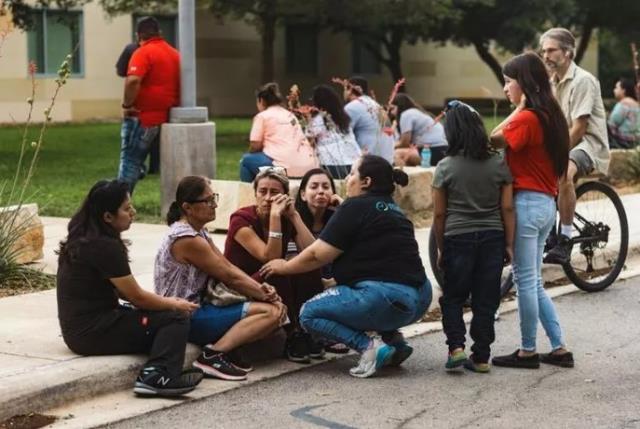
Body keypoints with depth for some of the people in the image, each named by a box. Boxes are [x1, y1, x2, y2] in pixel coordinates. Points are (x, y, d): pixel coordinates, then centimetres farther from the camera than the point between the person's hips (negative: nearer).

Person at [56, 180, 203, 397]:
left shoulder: (82, 239, 11)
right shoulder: (105, 246, -18)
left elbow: (121, 290, 17)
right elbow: (137, 297, -11)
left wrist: (165, 301, 11)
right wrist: (174, 305, 5)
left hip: (79, 328, 10)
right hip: (92, 332, -10)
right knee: (176, 319, -8)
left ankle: (152, 374, -1)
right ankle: (157, 377, -22)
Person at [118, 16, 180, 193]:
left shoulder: (143, 52, -10)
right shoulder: (175, 54, 12)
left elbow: (133, 80, -25)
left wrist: (127, 105, -14)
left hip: (144, 117, -6)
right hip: (169, 117, 7)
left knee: (131, 160, -2)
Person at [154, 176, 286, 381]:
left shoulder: (198, 232, 12)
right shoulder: (186, 239, -19)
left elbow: (229, 266, 7)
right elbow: (229, 277, -14)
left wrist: (261, 289, -8)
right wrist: (265, 294, -4)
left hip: (197, 307, 10)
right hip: (187, 318, -10)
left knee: (275, 308, 8)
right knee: (271, 312, -18)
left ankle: (227, 348, -1)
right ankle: (214, 354, -20)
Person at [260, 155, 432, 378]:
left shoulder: (355, 207, -5)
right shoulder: (392, 209, 20)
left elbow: (317, 255, -4)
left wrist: (284, 267, 12)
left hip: (387, 299, -9)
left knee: (309, 314, 3)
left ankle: (369, 346, -13)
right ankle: (393, 338, 16)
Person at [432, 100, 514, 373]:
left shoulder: (445, 168, -6)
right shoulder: (499, 164, -2)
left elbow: (439, 214, -2)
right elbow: (507, 209, -1)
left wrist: (441, 248, 9)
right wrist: (509, 244, 6)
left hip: (458, 238, -2)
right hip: (492, 238, 2)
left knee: (453, 297, 13)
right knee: (486, 299, 8)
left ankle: (456, 347, -1)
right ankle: (481, 357, 10)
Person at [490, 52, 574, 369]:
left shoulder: (527, 118, -14)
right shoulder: (549, 115, 12)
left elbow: (495, 139, -20)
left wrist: (519, 108, -12)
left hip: (527, 203, -9)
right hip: (547, 204, 9)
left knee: (526, 281, 0)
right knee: (534, 283, 14)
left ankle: (528, 352, 8)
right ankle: (559, 349, 16)